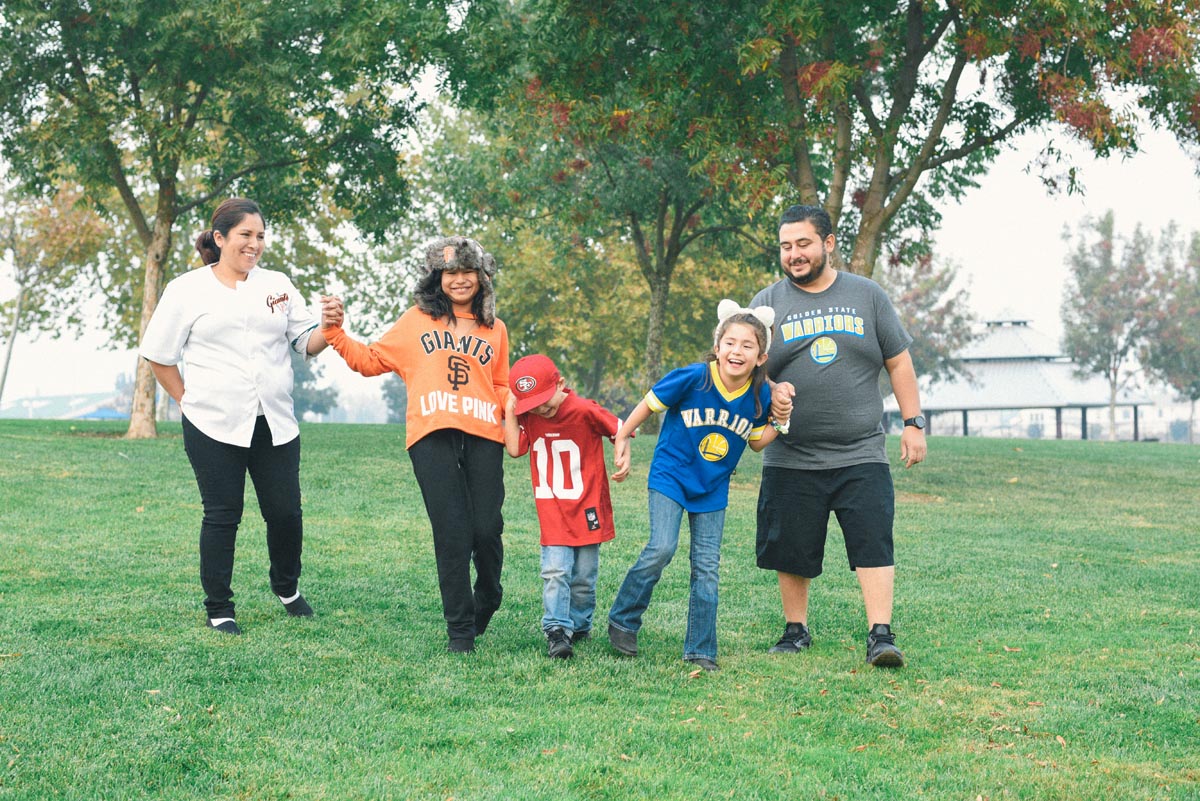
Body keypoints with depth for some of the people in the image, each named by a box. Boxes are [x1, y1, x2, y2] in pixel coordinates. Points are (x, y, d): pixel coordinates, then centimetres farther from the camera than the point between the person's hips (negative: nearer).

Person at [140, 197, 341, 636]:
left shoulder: (277, 285, 9)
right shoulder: (188, 290, 0)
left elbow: (307, 344, 7)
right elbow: (159, 355, 6)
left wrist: (327, 328, -13)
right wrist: (188, 400, 2)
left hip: (275, 424, 3)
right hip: (214, 426, -3)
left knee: (285, 512, 5)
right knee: (222, 516, 2)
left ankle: (287, 587, 31)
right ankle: (218, 608, 14)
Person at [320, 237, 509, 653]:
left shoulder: (494, 330, 20)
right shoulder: (417, 321, 14)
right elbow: (370, 360, 16)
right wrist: (335, 331, 6)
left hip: (483, 436, 2)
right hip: (432, 436, -2)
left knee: (486, 529, -5)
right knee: (452, 533, -6)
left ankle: (487, 600, 26)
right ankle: (460, 628, 5)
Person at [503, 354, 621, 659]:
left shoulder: (585, 411, -14)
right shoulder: (528, 416, -1)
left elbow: (620, 430, -5)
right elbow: (514, 448, -12)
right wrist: (509, 411, -14)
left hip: (587, 510, -2)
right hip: (552, 513, 2)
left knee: (583, 578, 8)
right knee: (555, 573, -11)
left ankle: (580, 627, 26)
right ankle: (557, 631, -13)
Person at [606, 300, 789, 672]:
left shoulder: (761, 396, -9)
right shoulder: (692, 378, -21)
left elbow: (756, 443, 6)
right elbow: (649, 404, -7)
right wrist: (622, 440, 0)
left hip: (712, 489, 4)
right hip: (670, 476, -3)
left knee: (706, 568, 4)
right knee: (662, 548, -18)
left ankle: (700, 651, 15)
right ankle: (622, 620, 3)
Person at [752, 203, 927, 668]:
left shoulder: (866, 295, 8)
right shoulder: (767, 303, 7)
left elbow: (899, 363, 11)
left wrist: (913, 423, 5)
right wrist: (771, 390, -16)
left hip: (861, 456, -1)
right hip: (791, 460, 1)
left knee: (874, 543, -10)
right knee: (792, 551, 6)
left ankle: (880, 636, -8)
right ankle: (796, 630, 23)